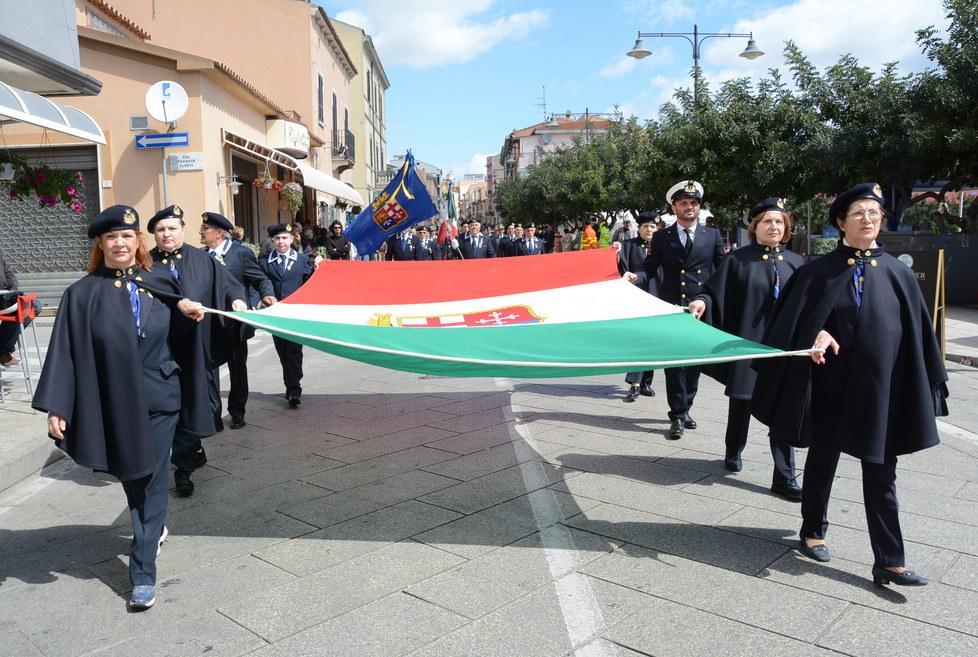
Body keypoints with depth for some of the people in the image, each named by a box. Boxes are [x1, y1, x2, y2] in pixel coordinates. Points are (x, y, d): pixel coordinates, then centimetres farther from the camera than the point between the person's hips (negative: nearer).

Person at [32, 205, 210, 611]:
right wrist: (56, 407, -13)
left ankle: (143, 573, 10)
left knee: (151, 483, 1)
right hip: (113, 406, 0)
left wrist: (184, 309, -12)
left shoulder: (160, 284, 1)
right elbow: (64, 352, -6)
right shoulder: (83, 294, -3)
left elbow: (180, 340, 9)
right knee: (130, 479, 16)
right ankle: (155, 528, 45)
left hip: (159, 401, 0)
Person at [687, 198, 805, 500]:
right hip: (746, 342, -2)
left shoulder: (795, 262, 7)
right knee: (742, 400, 12)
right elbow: (714, 290, -5)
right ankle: (733, 453, 36)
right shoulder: (738, 260, -2)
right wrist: (702, 302, -26)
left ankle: (784, 477, 4)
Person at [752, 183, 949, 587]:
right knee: (821, 460, 14)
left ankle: (889, 562, 12)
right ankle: (813, 532, 33)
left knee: (881, 475, 5)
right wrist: (817, 334, -22)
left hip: (879, 387, 1)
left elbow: (917, 333, 6)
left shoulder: (897, 273, 4)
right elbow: (794, 320, -2)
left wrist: (927, 386, 3)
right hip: (830, 384, -1)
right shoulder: (819, 272, -1)